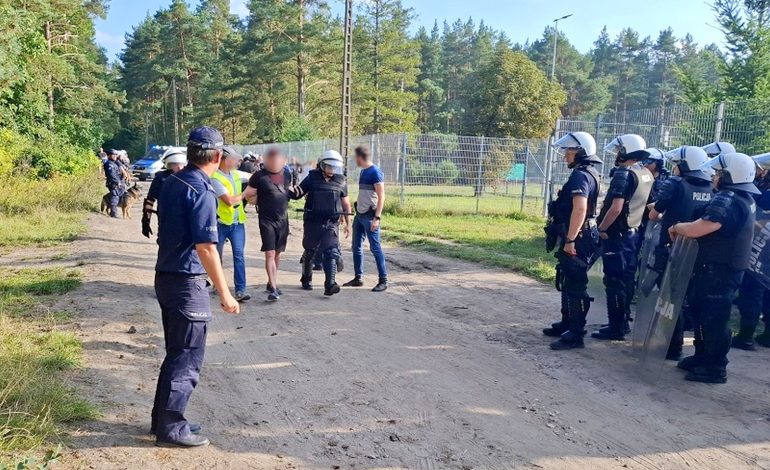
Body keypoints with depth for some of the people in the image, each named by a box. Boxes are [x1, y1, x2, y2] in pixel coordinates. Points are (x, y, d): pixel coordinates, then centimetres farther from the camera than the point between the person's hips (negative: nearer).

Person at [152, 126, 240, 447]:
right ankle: (171, 427, 13)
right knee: (188, 359, 3)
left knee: (176, 353, 19)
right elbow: (206, 247, -22)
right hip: (188, 283, -9)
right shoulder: (201, 191, -18)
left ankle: (163, 418, 29)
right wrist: (224, 293, -18)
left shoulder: (171, 183, 9)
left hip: (165, 277, 9)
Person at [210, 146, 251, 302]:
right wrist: (245, 194, -8)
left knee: (239, 255, -4)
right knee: (217, 256, 11)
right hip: (221, 223, -5)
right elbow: (229, 200, -21)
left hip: (237, 222, 5)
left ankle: (240, 289, -6)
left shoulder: (236, 174, 7)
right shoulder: (215, 178, -15)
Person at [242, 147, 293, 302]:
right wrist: (261, 202, -4)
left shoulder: (287, 174, 7)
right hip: (267, 219, -5)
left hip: (283, 219, 5)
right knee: (270, 253, -10)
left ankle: (272, 283, 27)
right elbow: (247, 195, -2)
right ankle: (273, 288, -10)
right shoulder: (259, 176, -9)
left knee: (278, 254, 13)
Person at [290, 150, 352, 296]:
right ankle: (306, 279, 34)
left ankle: (330, 284, -17)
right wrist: (294, 193, -20)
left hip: (331, 224, 0)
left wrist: (348, 224, 9)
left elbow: (346, 204, 10)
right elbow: (297, 193, 5)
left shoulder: (341, 181, 4)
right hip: (312, 222, 0)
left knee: (331, 253, -13)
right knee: (309, 252, 13)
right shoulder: (312, 178, -1)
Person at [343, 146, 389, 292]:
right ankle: (358, 278, 18)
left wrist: (377, 217, -22)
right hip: (359, 214, 9)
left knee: (375, 248, -5)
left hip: (370, 216, -9)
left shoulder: (375, 172, -12)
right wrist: (356, 211, 17)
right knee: (356, 247, 10)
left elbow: (381, 196, -16)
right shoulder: (363, 171, 13)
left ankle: (383, 280, 2)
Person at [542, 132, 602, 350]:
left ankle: (575, 335, 2)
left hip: (577, 240, -11)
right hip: (579, 238, 11)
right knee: (567, 282, 19)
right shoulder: (588, 173, 16)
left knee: (575, 286, -5)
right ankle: (567, 324, 32)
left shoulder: (580, 175, -17)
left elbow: (579, 209, -29)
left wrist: (570, 240, -26)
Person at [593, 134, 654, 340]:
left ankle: (615, 328, 4)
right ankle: (623, 322, 27)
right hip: (634, 233, 9)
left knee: (615, 282, -2)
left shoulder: (624, 174, -17)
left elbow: (616, 208, -26)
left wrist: (601, 228, -15)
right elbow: (647, 205, 17)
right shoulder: (647, 175, 10)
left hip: (617, 235, -9)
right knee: (627, 280, 16)